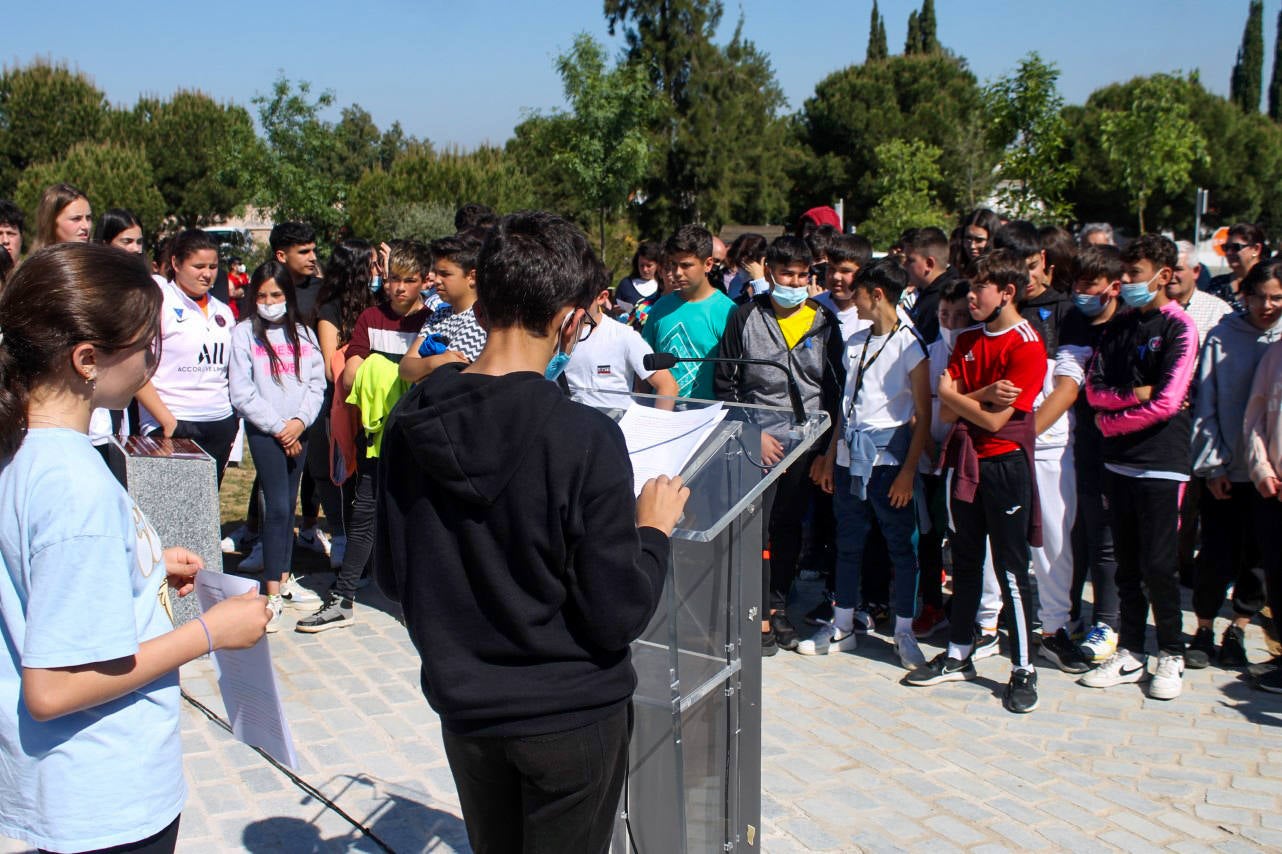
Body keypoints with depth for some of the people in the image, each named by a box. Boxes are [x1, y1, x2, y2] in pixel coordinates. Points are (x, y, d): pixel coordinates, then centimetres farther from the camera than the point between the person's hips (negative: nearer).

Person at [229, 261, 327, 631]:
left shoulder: (303, 335, 11)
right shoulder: (244, 334, -1)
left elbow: (317, 383, 5)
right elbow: (242, 393, -7)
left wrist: (300, 421, -10)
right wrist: (278, 428, -9)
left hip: (298, 431, 4)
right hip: (264, 431, -4)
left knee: (289, 506, 11)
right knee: (277, 506, -11)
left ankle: (284, 578, 21)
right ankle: (273, 593, -8)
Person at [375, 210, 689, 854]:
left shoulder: (412, 424, -8)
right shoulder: (584, 438, -24)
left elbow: (392, 578, 2)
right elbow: (618, 615, -19)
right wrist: (652, 530, -4)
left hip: (463, 706, 4)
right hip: (571, 716, -4)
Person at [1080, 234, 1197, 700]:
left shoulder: (1179, 327, -7)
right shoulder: (1119, 326, 12)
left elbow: (1166, 404, -15)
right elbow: (1094, 388, 4)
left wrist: (1111, 420, -5)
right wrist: (1135, 394, -12)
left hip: (1161, 464, -6)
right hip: (1120, 461, 6)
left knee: (1158, 565, -2)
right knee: (1127, 564, 11)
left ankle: (1171, 656, 14)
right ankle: (1130, 653, 20)